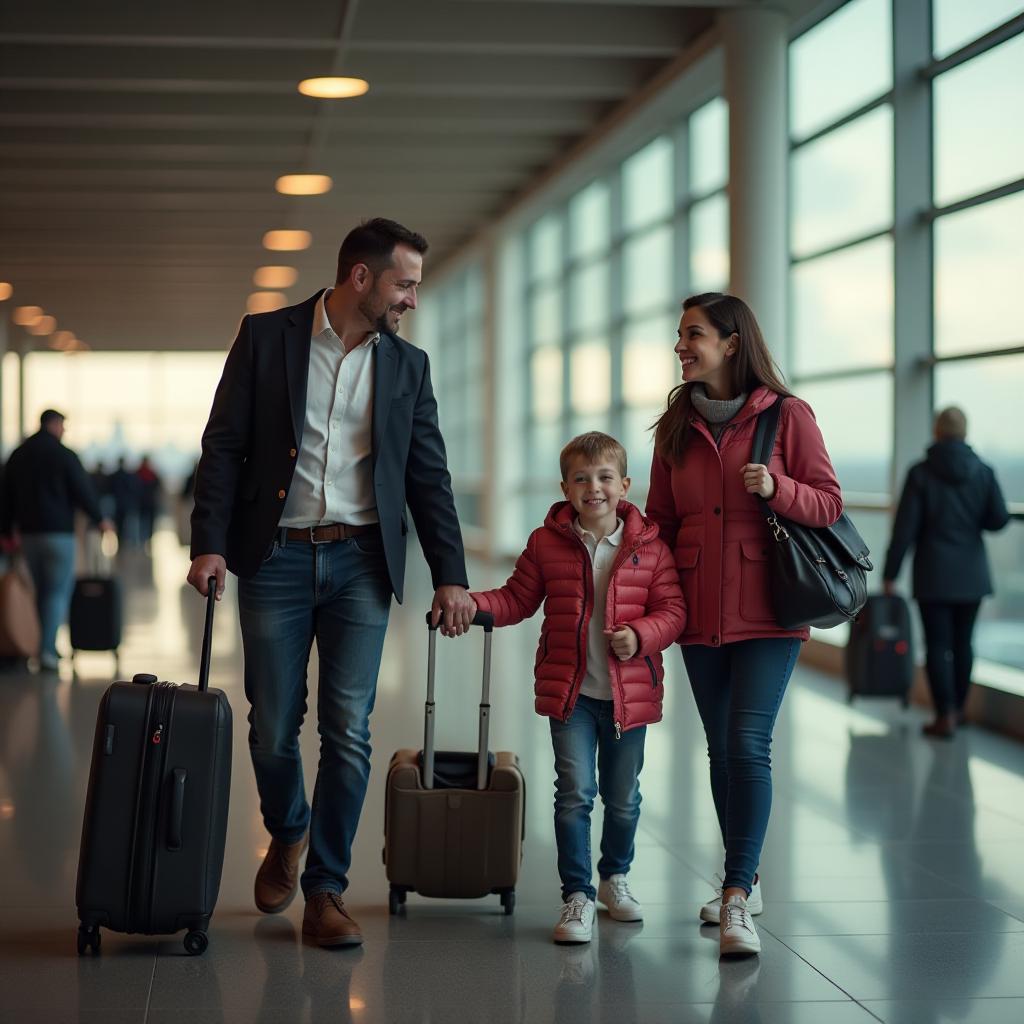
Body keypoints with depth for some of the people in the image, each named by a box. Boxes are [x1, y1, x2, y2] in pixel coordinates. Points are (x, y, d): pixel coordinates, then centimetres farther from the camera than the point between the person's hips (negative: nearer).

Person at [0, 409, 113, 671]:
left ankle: (49, 647, 18)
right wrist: (100, 519, 3)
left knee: (42, 591, 15)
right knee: (59, 591, -4)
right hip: (59, 532, -6)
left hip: (29, 533, 6)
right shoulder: (64, 455, -9)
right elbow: (83, 491, -9)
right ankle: (47, 650, -14)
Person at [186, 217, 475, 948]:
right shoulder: (266, 337, 1)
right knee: (273, 726, 3)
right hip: (276, 558, -1)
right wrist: (210, 544, -10)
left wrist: (451, 576, 4)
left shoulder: (408, 365, 9)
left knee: (349, 731, -4)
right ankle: (286, 836, 33)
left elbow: (429, 476, 10)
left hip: (362, 563, 2)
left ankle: (326, 891, 7)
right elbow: (224, 445, -1)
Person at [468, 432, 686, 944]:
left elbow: (671, 609, -1)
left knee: (623, 796, 15)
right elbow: (517, 598, 7)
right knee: (575, 791, -9)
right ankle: (577, 896, 2)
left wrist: (641, 634, -19)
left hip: (630, 692, 1)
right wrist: (471, 604, -8)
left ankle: (615, 877, 39)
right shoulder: (546, 543, -1)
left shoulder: (650, 546, -2)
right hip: (570, 690, -1)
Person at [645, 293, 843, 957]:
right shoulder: (677, 426, 10)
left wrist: (777, 489, -21)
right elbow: (661, 520, 14)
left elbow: (829, 504, -2)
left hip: (767, 611, -5)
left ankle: (738, 900, -12)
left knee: (748, 745, -15)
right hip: (701, 614, 5)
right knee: (722, 750, 11)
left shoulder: (788, 416, -4)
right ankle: (744, 881, 25)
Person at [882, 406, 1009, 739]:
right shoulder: (983, 472, -1)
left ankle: (945, 715, -5)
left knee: (938, 643, 0)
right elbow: (999, 519, -3)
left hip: (934, 574, -3)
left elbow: (904, 528, -10)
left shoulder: (921, 473, -8)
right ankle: (958, 709, 22)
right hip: (971, 573, 3)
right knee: (963, 641, 14)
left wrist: (890, 574, -4)